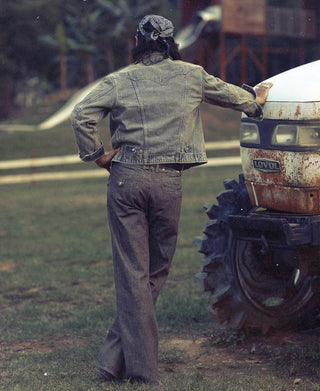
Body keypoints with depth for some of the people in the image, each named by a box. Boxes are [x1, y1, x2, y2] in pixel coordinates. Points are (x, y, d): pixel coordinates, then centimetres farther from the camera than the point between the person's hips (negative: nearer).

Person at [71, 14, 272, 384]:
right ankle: (116, 355, 9)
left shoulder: (120, 80, 5)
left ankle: (140, 363, 1)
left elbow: (81, 114, -8)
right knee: (156, 270, 11)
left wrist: (96, 154, 5)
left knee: (131, 271, 3)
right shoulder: (190, 75, 9)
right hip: (168, 181, 0)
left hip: (126, 177, 0)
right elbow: (227, 93, 27)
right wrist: (255, 100, 47)